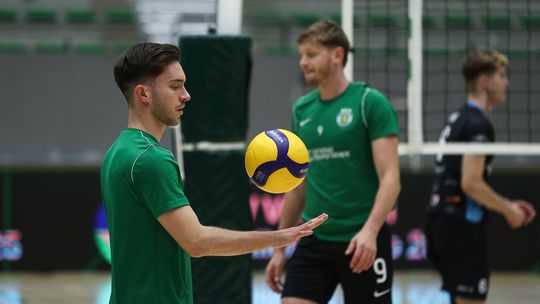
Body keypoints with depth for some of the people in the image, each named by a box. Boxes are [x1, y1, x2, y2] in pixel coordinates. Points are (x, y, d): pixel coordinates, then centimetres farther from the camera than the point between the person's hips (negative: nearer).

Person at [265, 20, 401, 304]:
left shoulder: (371, 103, -7)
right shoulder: (302, 109, 10)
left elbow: (390, 178, -14)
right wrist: (279, 247, 16)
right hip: (313, 241, 5)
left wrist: (370, 230, -29)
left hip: (362, 243, -5)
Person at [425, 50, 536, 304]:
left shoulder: (459, 119, 18)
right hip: (462, 224, -10)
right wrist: (508, 210, -8)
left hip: (442, 221, 10)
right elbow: (471, 183, -21)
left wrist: (506, 205, 20)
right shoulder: (478, 124, -12)